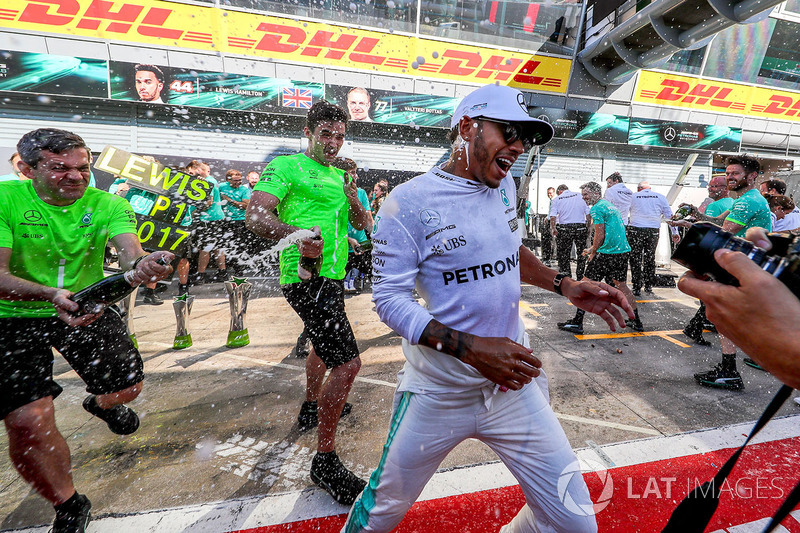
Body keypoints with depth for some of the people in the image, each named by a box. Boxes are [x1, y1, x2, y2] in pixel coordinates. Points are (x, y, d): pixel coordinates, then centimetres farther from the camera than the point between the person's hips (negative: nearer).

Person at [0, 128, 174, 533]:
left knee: (129, 386, 8)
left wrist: (142, 265, -51)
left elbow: (128, 249, -26)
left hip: (87, 309, 2)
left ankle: (102, 404, 49)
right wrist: (50, 295, -40)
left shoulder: (108, 205, -9)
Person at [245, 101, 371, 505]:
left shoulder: (339, 176, 19)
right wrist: (297, 235, -34)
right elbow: (255, 217, -16)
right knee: (348, 363, -14)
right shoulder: (286, 167, -5)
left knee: (322, 346, 26)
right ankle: (325, 461, 3)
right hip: (308, 279, -9)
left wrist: (353, 200, -5)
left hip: (332, 278, 10)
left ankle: (312, 408, 52)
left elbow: (363, 225, 16)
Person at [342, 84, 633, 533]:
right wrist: (470, 348, -26)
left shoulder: (505, 185, 5)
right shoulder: (410, 202, -15)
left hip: (514, 383, 5)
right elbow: (389, 297, -16)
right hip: (439, 391, -4)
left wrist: (564, 285, 5)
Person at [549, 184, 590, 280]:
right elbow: (588, 214, 6)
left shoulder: (556, 199, 3)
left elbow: (553, 216, -8)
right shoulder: (580, 196, 9)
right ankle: (580, 277, 19)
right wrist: (588, 228, 13)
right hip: (581, 227, 2)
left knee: (563, 254, 7)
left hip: (565, 228, -2)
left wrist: (553, 228, 3)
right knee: (582, 253, 14)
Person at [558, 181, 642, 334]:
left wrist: (592, 253, 0)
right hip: (623, 251, 9)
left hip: (607, 254, -9)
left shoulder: (596, 208, -10)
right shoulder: (609, 205, 19)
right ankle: (636, 321, 28)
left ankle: (577, 323, 0)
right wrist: (592, 248, 22)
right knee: (620, 284, 20)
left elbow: (600, 236, -13)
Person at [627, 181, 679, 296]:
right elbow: (669, 215, 11)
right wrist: (675, 232, 14)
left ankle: (637, 288, 1)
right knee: (650, 258, 12)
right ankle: (648, 286, 18)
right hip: (653, 230, 2)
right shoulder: (660, 197, 11)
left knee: (635, 259, 1)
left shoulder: (633, 196, 7)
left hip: (635, 230, -2)